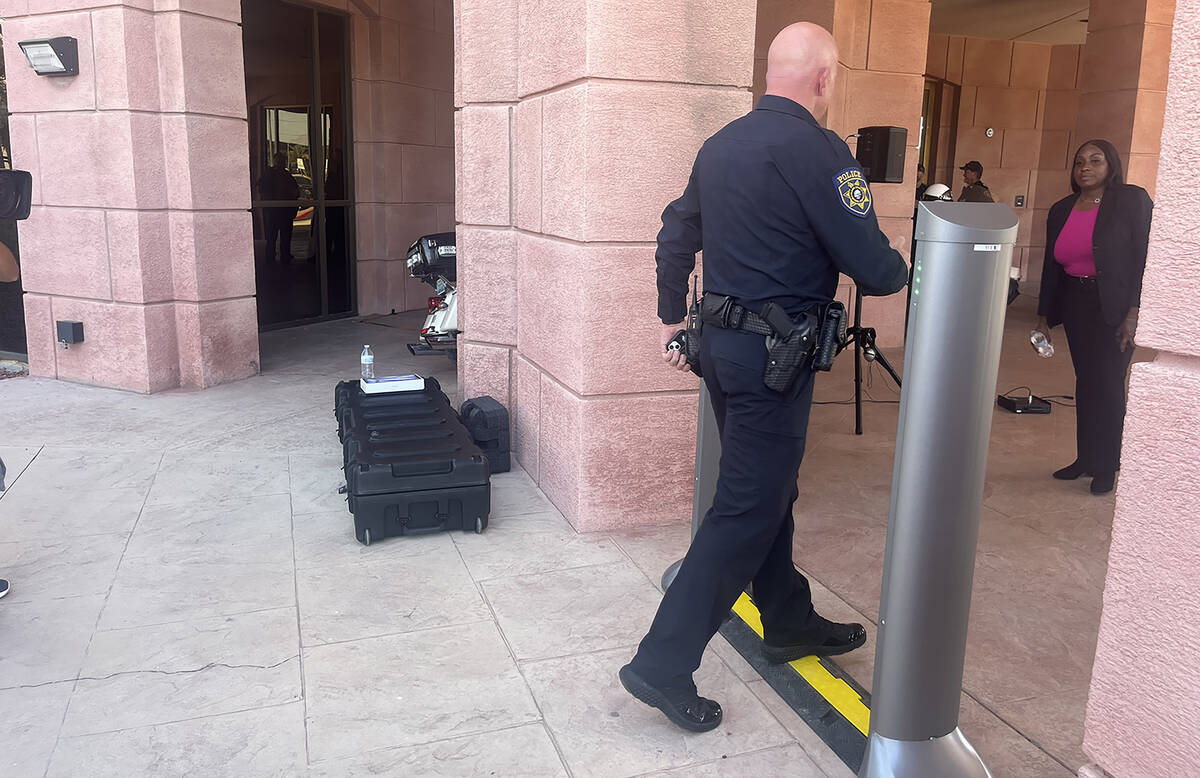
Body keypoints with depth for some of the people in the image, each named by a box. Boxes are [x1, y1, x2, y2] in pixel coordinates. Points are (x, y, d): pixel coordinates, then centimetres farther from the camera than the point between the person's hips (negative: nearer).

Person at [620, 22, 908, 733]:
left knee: (771, 489, 20)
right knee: (747, 512, -2)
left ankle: (789, 623, 37)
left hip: (722, 345, 9)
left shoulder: (721, 145, 10)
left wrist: (673, 317, 26)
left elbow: (675, 236, 17)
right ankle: (663, 665, 1)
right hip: (774, 355, -9)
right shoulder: (819, 151, -14)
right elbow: (872, 269, -14)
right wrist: (901, 266, 9)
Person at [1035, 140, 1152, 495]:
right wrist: (1044, 316, 12)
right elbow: (1051, 266, 14)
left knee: (1108, 384, -3)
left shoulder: (1132, 200, -6)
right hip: (1076, 304, 5)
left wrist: (1134, 312, -18)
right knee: (1085, 382, 10)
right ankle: (1085, 458, 18)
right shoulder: (1061, 210, 10)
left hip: (1114, 306, -5)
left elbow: (1144, 257, -11)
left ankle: (1106, 467, 8)